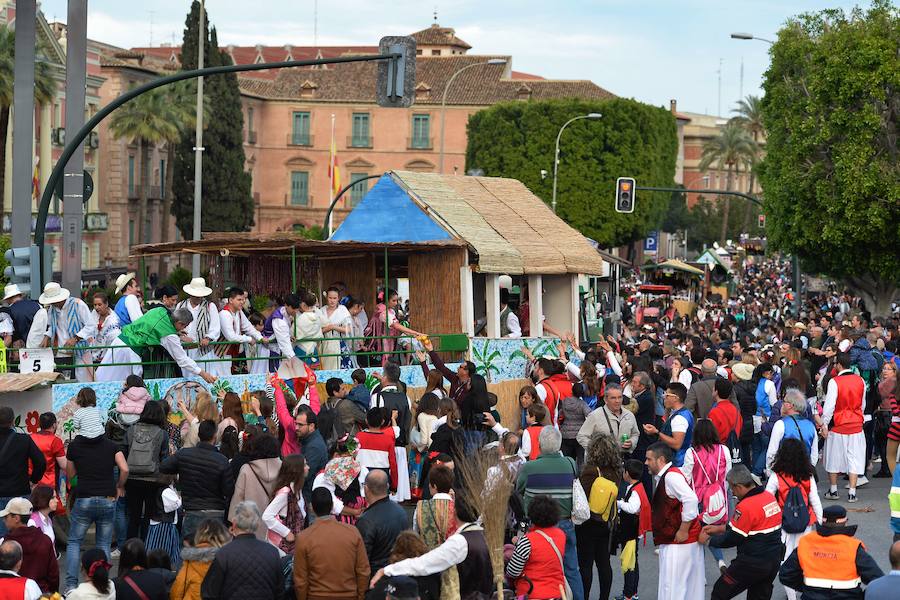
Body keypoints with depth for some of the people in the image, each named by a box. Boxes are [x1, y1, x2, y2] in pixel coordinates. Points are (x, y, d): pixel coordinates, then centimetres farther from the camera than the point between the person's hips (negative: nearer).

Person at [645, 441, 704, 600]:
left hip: (680, 542, -10)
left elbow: (691, 499, -29)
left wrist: (683, 531, -23)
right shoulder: (664, 476, 14)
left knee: (672, 587, -8)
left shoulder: (671, 476, -17)